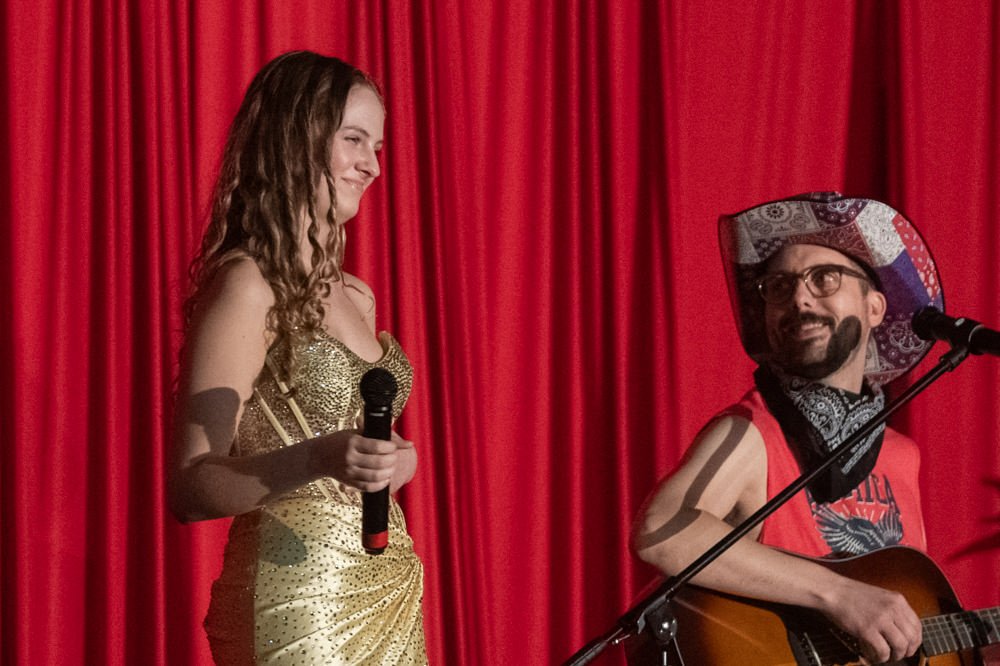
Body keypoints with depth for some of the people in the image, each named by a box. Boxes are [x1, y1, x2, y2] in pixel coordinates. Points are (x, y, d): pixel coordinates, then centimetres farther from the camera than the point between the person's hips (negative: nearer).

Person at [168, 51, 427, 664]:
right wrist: (317, 459, -30)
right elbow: (190, 490, -17)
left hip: (387, 601, 7)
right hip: (299, 603, -7)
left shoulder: (355, 295, 11)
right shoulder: (248, 285, -11)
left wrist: (395, 458, 7)